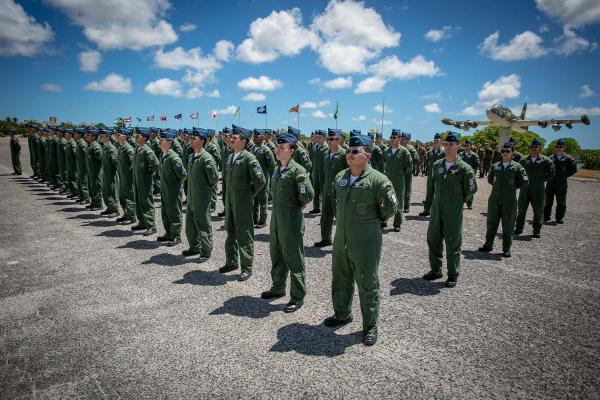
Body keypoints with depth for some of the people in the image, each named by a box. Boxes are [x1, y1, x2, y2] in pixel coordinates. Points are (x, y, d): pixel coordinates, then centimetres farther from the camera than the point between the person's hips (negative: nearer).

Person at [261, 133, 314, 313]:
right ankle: (278, 288, 38)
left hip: (291, 221, -9)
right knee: (276, 256, 20)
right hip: (276, 219, 9)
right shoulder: (277, 170, 10)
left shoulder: (297, 170, -16)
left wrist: (299, 205, -8)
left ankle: (297, 297, 16)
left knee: (294, 259, 2)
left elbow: (309, 194, -24)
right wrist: (278, 207, 12)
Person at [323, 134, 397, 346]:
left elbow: (391, 208, -9)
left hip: (365, 243, -7)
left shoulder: (378, 180, -15)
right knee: (340, 279, 21)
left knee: (367, 285, 5)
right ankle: (342, 314, 43)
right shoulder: (340, 177, 6)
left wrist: (374, 220, 2)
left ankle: (370, 326, 22)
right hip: (341, 240, 7)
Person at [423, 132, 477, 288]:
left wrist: (457, 201, 2)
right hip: (436, 210, 5)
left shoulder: (464, 168, -11)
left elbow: (471, 189, -4)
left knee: (453, 243, 3)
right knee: (433, 239, 12)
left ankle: (453, 275, 18)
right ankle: (436, 270, 28)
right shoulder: (437, 165, 4)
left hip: (454, 212, -5)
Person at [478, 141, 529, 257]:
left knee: (508, 226, 5)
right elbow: (489, 179, 19)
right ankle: (488, 245, 23)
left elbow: (524, 182, -3)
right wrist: (498, 185, 8)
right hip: (494, 200, 3)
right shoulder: (495, 166, 6)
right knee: (491, 223, 10)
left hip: (509, 201, -3)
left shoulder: (517, 167, -2)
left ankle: (506, 249, 16)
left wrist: (513, 187, -1)